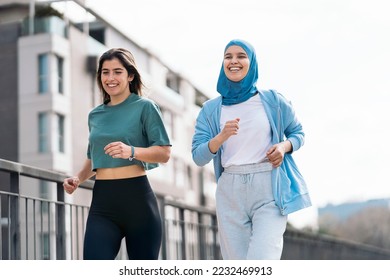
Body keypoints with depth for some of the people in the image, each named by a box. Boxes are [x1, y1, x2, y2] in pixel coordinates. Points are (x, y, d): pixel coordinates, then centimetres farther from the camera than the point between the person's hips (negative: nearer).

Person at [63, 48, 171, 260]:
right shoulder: (95, 115, 16)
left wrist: (132, 151, -24)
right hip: (102, 202, 4)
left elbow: (164, 153, -6)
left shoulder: (145, 107, 1)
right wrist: (78, 178, 6)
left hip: (136, 196, -3)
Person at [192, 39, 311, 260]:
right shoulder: (211, 109, 9)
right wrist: (221, 137, -17)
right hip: (230, 191, 3)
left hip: (269, 188, -2)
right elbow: (198, 157, 2)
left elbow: (298, 133, 16)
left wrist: (284, 146, -7)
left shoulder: (272, 100, 5)